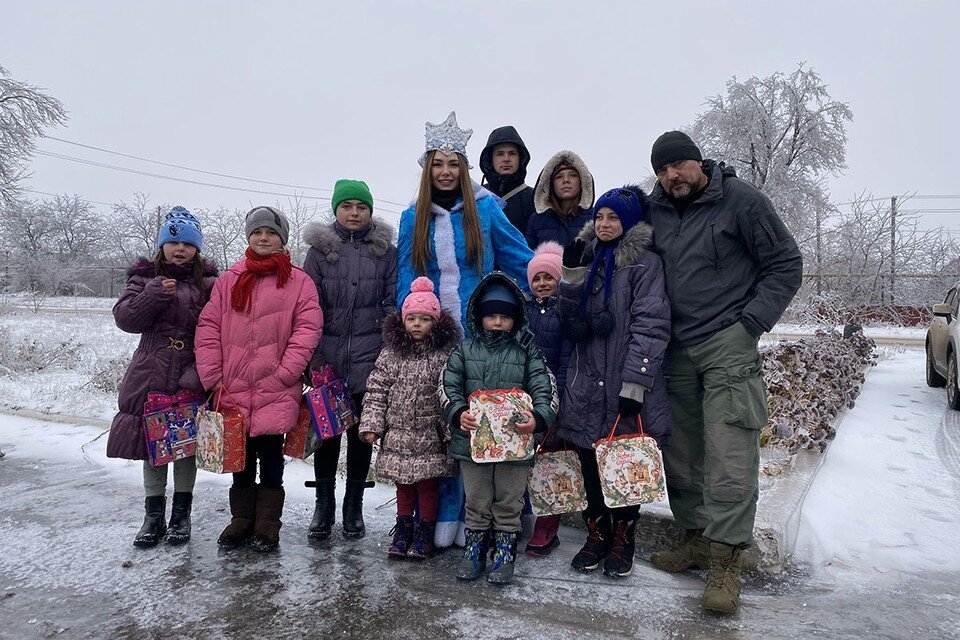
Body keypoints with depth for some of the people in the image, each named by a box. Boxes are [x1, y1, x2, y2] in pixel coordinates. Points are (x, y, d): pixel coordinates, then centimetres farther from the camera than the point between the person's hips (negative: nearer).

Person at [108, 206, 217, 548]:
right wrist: (153, 296, -19)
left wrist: (204, 369, -17)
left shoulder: (208, 282, 3)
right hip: (151, 376, 2)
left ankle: (181, 513, 22)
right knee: (152, 444, 9)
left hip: (192, 378, -1)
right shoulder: (145, 278, 8)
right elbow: (124, 317, -2)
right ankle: (153, 514, 22)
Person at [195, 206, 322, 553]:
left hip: (276, 391, -3)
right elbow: (208, 328, 7)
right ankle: (241, 521, 27)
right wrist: (212, 377, -1)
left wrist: (285, 373, -13)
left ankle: (267, 526, 17)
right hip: (233, 390, 3)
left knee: (271, 456, 4)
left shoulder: (299, 282, 2)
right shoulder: (228, 280, 10)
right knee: (241, 457, 13)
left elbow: (308, 328, -5)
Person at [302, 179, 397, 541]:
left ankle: (354, 506, 20)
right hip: (328, 355, 0)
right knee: (327, 429, 4)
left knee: (362, 431, 7)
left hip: (369, 356, 0)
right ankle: (324, 505, 19)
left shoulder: (385, 251, 8)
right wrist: (313, 354, -4)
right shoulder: (320, 250, 7)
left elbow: (394, 303, 6)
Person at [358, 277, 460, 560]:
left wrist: (452, 430, -12)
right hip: (397, 434, 3)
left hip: (430, 437, -2)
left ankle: (424, 534, 23)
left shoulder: (446, 355, -6)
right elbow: (376, 390, 2)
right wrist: (371, 425, -4)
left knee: (428, 484, 8)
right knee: (403, 485, 15)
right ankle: (403, 529, 30)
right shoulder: (391, 353, 2)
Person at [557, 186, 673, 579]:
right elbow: (570, 318, 6)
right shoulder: (588, 258, 13)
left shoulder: (645, 262, -5)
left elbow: (651, 326, -13)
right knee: (589, 462, 10)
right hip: (587, 383, 5)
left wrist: (634, 384, -20)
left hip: (627, 386, -5)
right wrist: (572, 271, -6)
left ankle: (624, 536, 24)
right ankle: (597, 532, 27)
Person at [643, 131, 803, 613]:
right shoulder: (654, 211, 10)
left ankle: (725, 560, -1)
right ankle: (697, 537, 23)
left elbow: (786, 264, 0)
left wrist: (751, 322, -10)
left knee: (729, 455, -10)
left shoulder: (740, 199, -3)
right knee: (680, 451, 9)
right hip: (675, 348, 5)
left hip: (728, 344, -5)